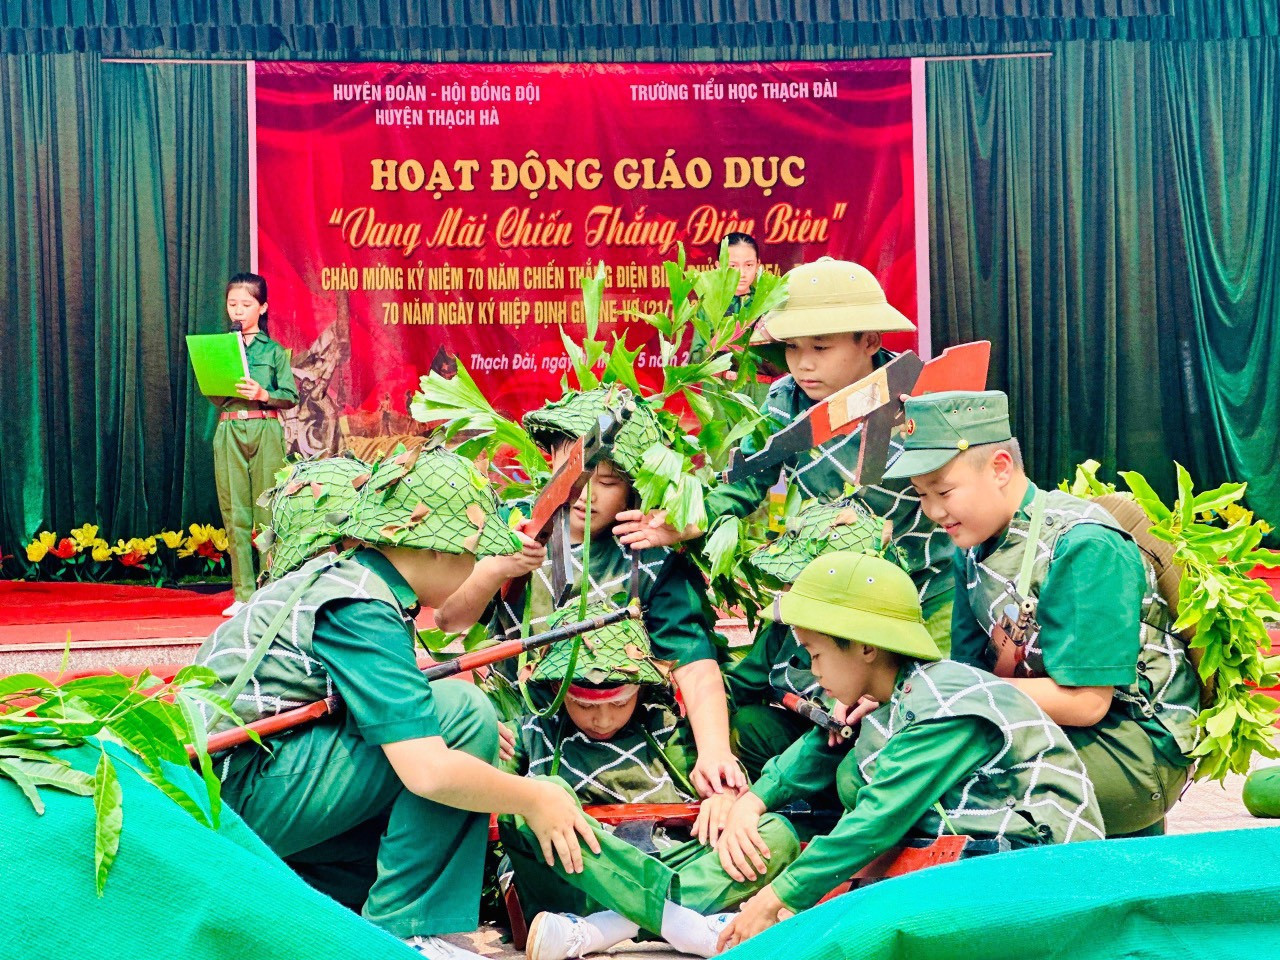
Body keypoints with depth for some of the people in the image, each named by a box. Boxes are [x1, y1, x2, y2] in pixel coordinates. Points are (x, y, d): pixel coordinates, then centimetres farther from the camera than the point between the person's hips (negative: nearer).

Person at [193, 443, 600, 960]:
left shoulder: (343, 570, 9)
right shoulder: (361, 609, -20)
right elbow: (429, 771, -28)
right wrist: (534, 799, -13)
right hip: (234, 794, -10)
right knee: (463, 713, -18)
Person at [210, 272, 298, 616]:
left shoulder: (274, 350, 6)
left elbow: (290, 396, 0)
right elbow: (212, 397, 8)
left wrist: (263, 394, -17)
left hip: (265, 430, -2)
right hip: (229, 433, 2)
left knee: (268, 513, -2)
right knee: (235, 514, 1)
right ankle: (243, 594, 5)